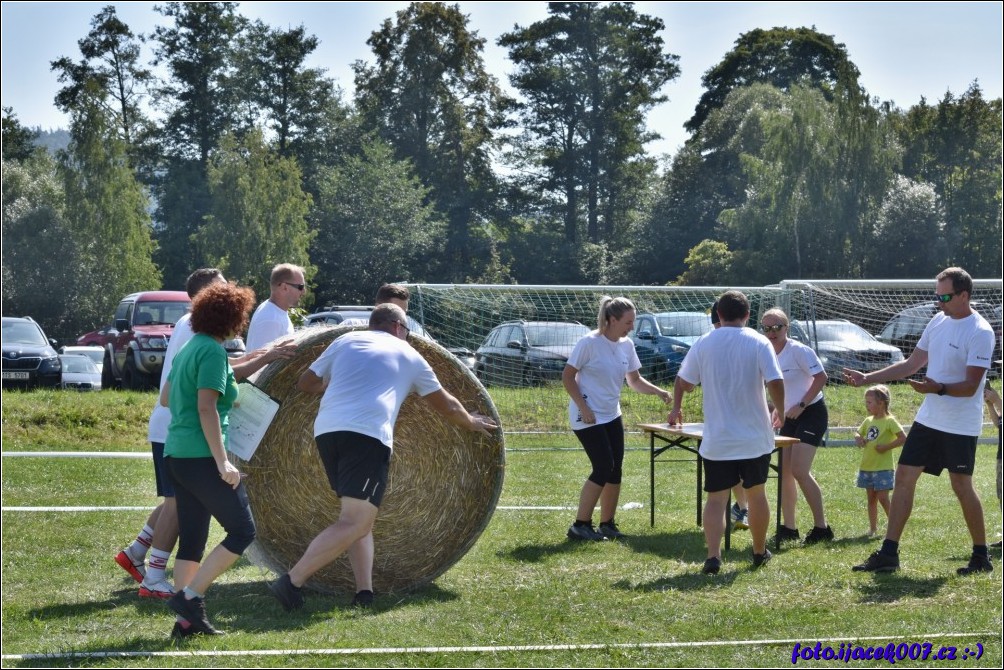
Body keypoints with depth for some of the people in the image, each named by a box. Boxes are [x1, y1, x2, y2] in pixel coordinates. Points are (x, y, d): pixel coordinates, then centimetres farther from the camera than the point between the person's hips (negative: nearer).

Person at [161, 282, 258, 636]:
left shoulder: (189, 348, 15)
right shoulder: (213, 351, -12)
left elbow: (165, 399, 23)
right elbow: (206, 409, -19)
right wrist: (223, 462, -20)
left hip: (177, 455, 9)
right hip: (201, 456, -9)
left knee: (192, 539, 10)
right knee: (242, 531, -2)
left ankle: (187, 618, 8)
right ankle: (189, 595, -8)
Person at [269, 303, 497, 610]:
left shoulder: (346, 341, 25)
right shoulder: (409, 355, 20)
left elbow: (305, 383, 31)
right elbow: (446, 405, 32)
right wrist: (471, 423, 50)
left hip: (326, 430, 5)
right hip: (368, 435, -5)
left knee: (358, 515, 18)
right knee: (356, 522, -10)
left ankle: (364, 590, 5)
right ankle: (291, 582, -23)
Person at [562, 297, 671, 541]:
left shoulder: (626, 345, 4)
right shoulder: (590, 343, -16)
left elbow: (635, 380, 12)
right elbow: (567, 377, -13)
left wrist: (658, 392, -4)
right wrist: (583, 408, -18)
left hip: (611, 416, 7)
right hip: (588, 418, -7)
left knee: (615, 469, 5)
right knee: (604, 467, -12)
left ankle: (607, 524, 17)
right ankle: (580, 525, -3)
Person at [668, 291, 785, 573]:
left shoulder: (703, 344, 0)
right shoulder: (759, 343, -5)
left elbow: (683, 382, 7)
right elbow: (775, 383, -13)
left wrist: (676, 409, 26)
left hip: (717, 439, 0)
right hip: (755, 437, 0)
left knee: (716, 498, 2)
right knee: (756, 494, 16)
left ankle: (713, 556, -13)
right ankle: (760, 552, 29)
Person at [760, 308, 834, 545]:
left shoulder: (798, 351, -16)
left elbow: (821, 377, -18)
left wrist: (800, 406, -19)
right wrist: (778, 409, 10)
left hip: (812, 413, -8)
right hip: (789, 417, 8)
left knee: (799, 471, -16)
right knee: (785, 472, 5)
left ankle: (821, 527, -9)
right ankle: (789, 527, 15)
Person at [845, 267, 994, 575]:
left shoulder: (980, 332, -16)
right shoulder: (938, 322, 8)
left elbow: (970, 386, -20)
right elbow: (911, 364, 16)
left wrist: (938, 388, -37)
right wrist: (867, 378, 12)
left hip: (960, 426, -8)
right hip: (928, 419, 8)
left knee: (961, 486, -4)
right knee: (904, 476, 4)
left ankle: (981, 557, 11)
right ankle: (888, 554, 7)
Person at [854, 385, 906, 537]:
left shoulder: (889, 421, -12)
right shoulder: (868, 421, 10)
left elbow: (903, 438, -17)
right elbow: (858, 433, 23)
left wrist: (886, 447, -19)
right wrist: (858, 439, 0)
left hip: (883, 468, -7)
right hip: (867, 467, 7)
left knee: (883, 498, -9)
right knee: (871, 498, 11)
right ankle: (872, 528, 18)